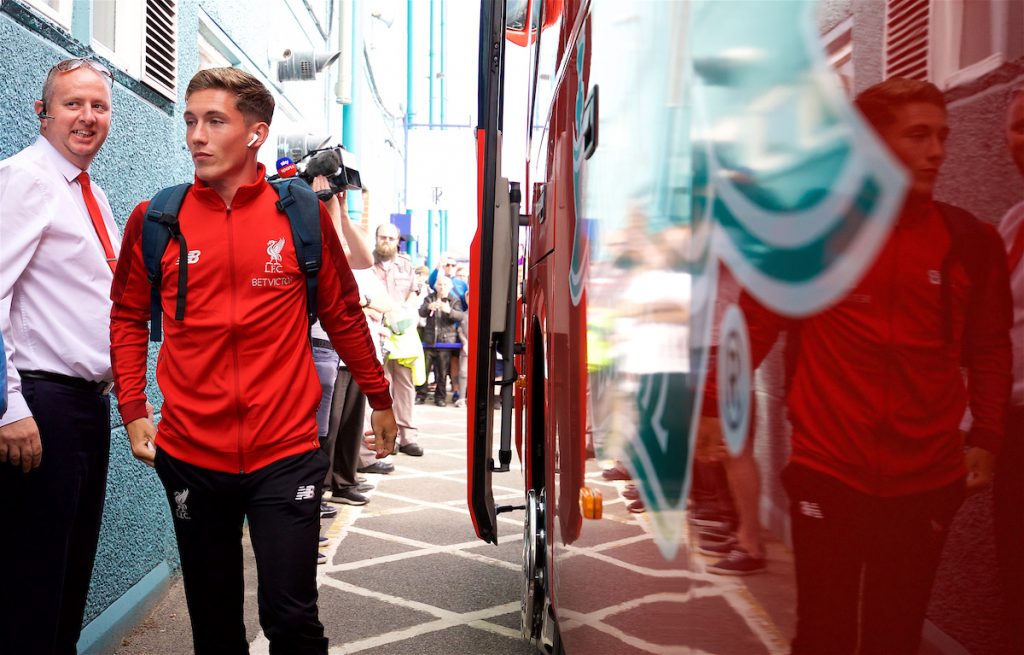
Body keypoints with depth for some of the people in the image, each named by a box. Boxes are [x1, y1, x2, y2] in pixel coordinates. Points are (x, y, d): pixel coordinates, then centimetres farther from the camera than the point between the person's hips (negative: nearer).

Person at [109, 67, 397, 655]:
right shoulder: (155, 220, 1)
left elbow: (344, 315, 7)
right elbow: (129, 318, 11)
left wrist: (380, 401, 13)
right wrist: (134, 412, 3)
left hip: (286, 453, -2)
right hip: (190, 456, 2)